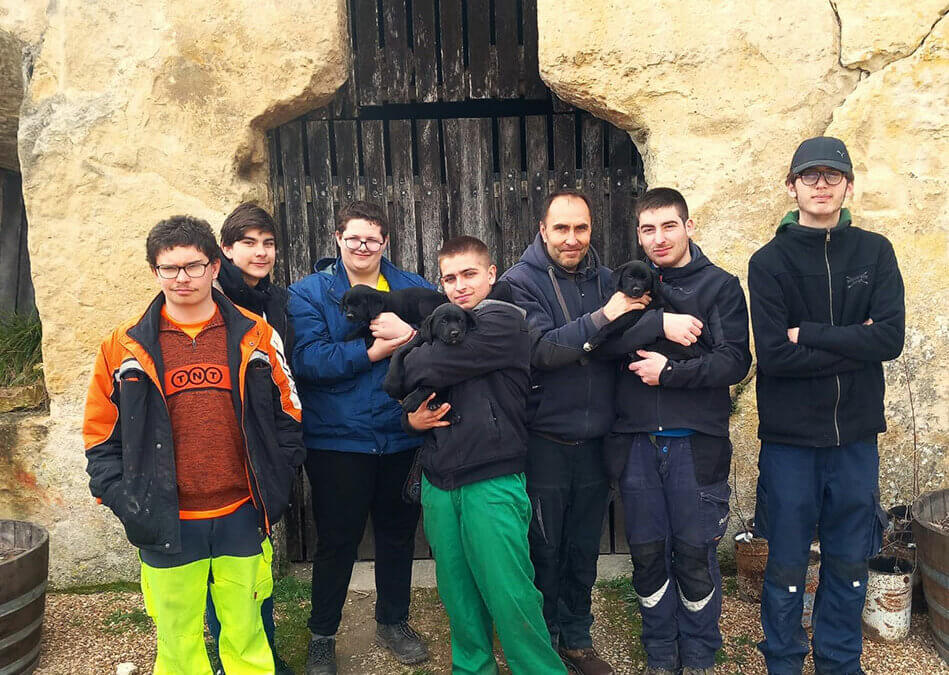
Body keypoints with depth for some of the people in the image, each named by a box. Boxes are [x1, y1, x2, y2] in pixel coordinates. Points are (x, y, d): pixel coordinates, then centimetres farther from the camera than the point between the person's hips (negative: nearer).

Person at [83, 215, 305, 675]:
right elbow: (101, 436, 3)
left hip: (241, 517, 0)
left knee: (245, 637, 15)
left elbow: (286, 418, 5)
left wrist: (275, 487, 1)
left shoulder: (255, 336, 0)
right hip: (167, 525, 0)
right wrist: (123, 500, -6)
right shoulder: (125, 346, -1)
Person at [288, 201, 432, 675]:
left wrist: (409, 333, -24)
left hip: (403, 437, 3)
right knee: (337, 541, 8)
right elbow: (308, 359, -18)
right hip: (337, 440, -3)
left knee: (398, 533, 17)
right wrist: (374, 351, -20)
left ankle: (393, 622, 39)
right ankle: (322, 636, 30)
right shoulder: (308, 293, -2)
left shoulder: (414, 289, 6)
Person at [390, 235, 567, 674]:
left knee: (510, 596, -5)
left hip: (493, 481, -6)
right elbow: (403, 389, 23)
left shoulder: (505, 320, -5)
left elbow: (436, 368, -15)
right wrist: (411, 418, 0)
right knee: (458, 593, 10)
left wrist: (406, 350, 6)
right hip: (438, 480, 6)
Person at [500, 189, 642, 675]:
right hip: (544, 441, -4)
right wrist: (601, 318, -27)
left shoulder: (602, 279, 7)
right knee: (544, 552, 9)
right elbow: (540, 350, -21)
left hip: (595, 439, 4)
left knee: (584, 550, 17)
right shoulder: (520, 281, -8)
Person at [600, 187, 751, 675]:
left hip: (696, 441, -2)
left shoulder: (720, 285, 3)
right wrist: (660, 324, -18)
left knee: (695, 555, 5)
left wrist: (669, 372, -13)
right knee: (648, 554, 9)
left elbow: (734, 361, -8)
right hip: (637, 440, 2)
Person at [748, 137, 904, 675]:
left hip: (856, 434, 2)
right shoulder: (769, 262, -3)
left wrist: (809, 334, -14)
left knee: (850, 564, 14)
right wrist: (853, 344, -12)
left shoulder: (875, 252, 3)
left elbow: (891, 338, -11)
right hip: (790, 436, -2)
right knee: (787, 565, 9)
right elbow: (774, 355, -14)